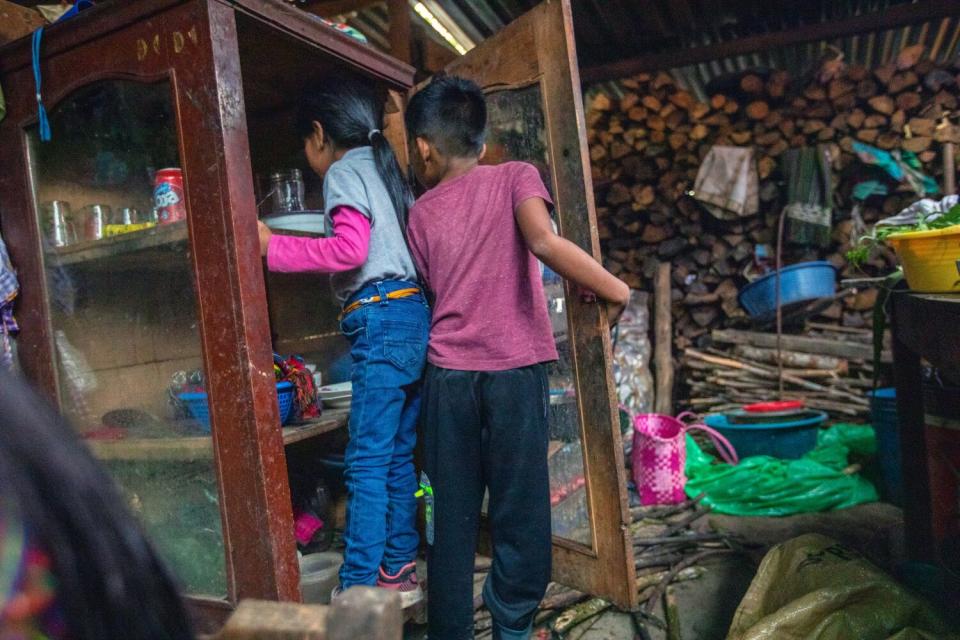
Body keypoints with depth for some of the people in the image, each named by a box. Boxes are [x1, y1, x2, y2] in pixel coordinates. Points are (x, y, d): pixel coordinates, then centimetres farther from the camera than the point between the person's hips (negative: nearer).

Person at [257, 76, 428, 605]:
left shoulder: (343, 171, -1)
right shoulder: (383, 168, 23)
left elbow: (350, 250, -16)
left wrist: (272, 247, -10)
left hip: (379, 318, -9)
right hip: (412, 311, 9)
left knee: (367, 460, -6)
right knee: (397, 454, 12)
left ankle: (358, 588, 1)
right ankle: (398, 571, 21)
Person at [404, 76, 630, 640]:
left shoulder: (422, 212, 10)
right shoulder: (515, 177, 1)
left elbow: (433, 291, 13)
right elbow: (544, 242, -16)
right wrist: (613, 288, -9)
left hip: (449, 372, 3)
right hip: (515, 368, -3)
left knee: (452, 511, 11)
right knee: (519, 505, 8)